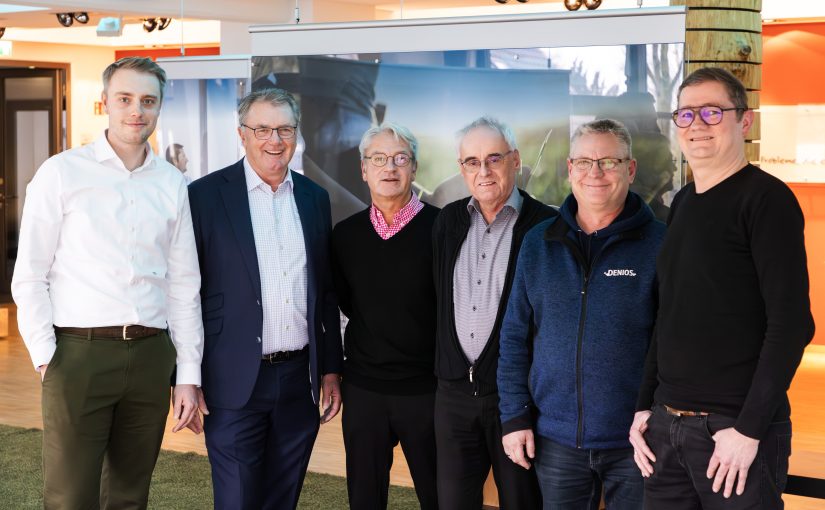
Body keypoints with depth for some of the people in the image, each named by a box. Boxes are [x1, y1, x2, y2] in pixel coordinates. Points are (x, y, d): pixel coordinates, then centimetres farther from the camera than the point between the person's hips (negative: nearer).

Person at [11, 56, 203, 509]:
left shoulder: (172, 184, 11)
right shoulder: (61, 173, 0)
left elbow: (184, 285, 12)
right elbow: (29, 276, 0)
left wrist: (189, 375, 8)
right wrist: (46, 359, -8)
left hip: (151, 354, 4)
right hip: (79, 353, -3)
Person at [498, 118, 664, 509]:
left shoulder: (659, 243, -5)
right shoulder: (538, 243, 7)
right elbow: (515, 337, 9)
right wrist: (514, 417, 4)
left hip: (634, 443, -3)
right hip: (557, 438, 3)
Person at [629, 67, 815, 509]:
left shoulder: (766, 199, -9)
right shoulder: (682, 204, 13)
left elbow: (791, 323, -15)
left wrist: (749, 429, -18)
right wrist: (645, 406, 11)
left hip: (735, 428, -7)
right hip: (666, 425, 7)